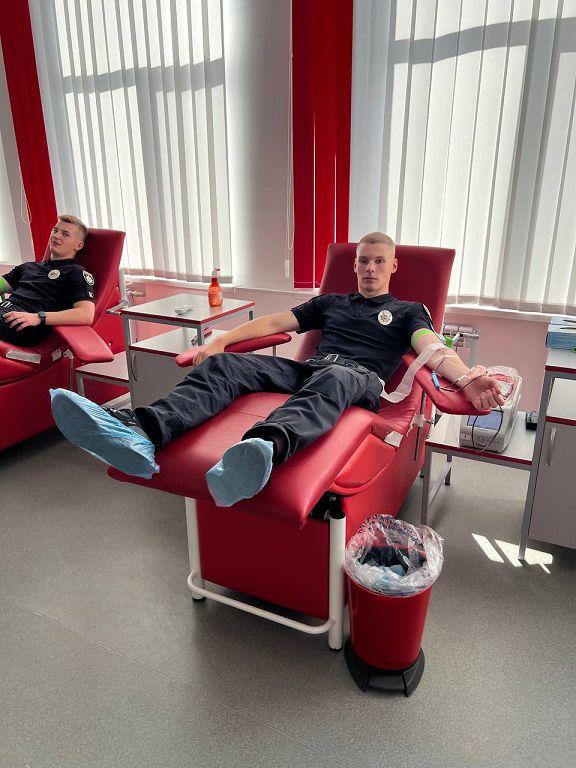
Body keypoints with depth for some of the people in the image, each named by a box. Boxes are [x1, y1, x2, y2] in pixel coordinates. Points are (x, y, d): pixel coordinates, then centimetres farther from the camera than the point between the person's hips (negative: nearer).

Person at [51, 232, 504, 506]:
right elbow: (275, 322, 24)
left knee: (328, 381, -43)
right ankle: (141, 432, -48)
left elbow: (431, 348, 0)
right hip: (309, 367, 4)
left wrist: (465, 377, -23)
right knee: (222, 366, -22)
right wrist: (222, 339, 10)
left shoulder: (408, 311, 22)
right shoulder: (331, 302, 33)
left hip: (359, 379, -4)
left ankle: (266, 447, -76)